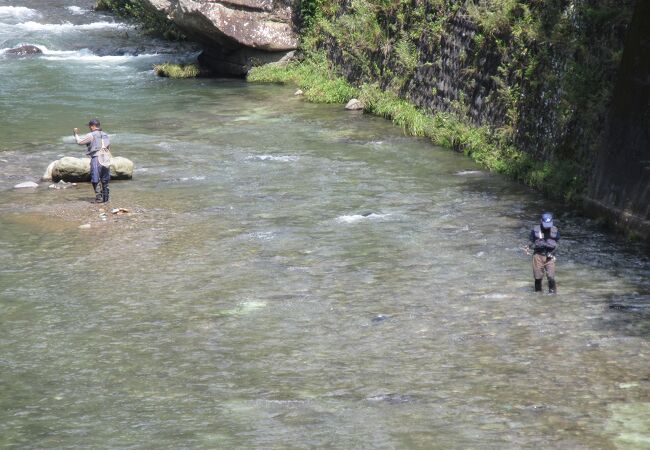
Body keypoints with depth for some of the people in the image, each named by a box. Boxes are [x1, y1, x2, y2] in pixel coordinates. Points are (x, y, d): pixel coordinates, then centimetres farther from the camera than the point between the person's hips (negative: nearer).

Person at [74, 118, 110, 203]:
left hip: (96, 159, -6)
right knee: (105, 180, 12)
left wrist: (76, 134, 18)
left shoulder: (91, 135, -5)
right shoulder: (106, 136, 15)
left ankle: (99, 198, -6)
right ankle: (105, 198, 16)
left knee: (96, 180, -2)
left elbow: (79, 141, 1)